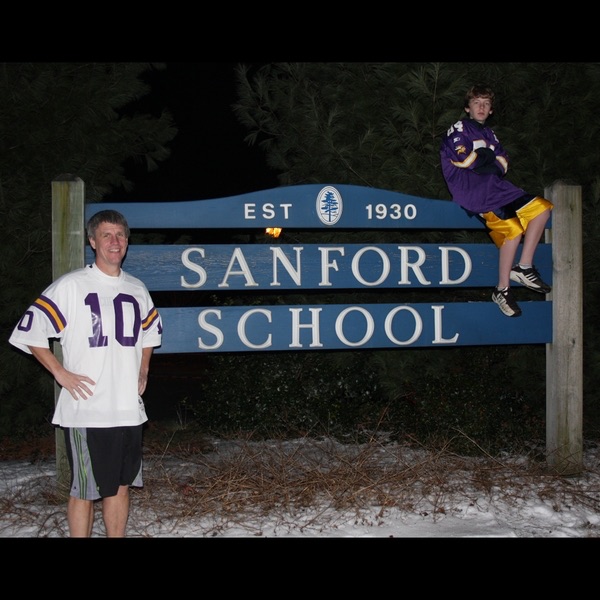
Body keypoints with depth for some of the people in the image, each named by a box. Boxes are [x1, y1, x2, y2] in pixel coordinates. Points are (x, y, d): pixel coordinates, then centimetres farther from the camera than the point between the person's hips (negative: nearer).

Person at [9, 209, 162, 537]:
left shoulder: (137, 289, 10)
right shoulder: (70, 286, -7)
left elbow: (151, 331, 28)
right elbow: (28, 331, -6)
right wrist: (61, 373, -9)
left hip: (129, 409, 6)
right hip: (86, 410, -5)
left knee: (121, 485, 13)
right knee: (84, 491, 1)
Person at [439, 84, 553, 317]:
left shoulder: (489, 134, 25)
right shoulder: (459, 129, 4)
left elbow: (503, 164, 12)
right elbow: (464, 162, -11)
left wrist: (482, 158, -8)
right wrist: (491, 158, 1)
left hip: (495, 187, 9)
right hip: (473, 191, -8)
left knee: (541, 208, 1)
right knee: (512, 229, -24)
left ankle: (524, 267, -1)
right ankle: (502, 290, -16)